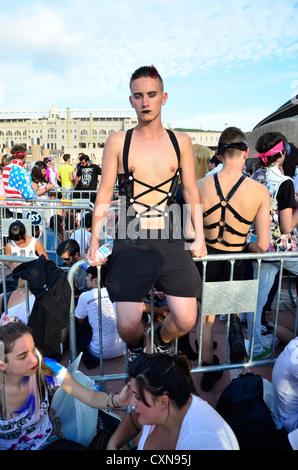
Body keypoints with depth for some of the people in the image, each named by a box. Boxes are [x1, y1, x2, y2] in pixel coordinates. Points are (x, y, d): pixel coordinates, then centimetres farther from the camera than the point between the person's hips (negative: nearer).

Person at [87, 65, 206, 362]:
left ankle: (161, 340, 36)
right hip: (131, 244, -1)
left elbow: (191, 191, 11)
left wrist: (199, 237, 6)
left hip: (171, 243, 2)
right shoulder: (118, 142, 3)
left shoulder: (181, 141, 8)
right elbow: (104, 193, 3)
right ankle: (137, 347, 33)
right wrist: (94, 242, -2)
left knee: (186, 321, -2)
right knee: (127, 326, -6)